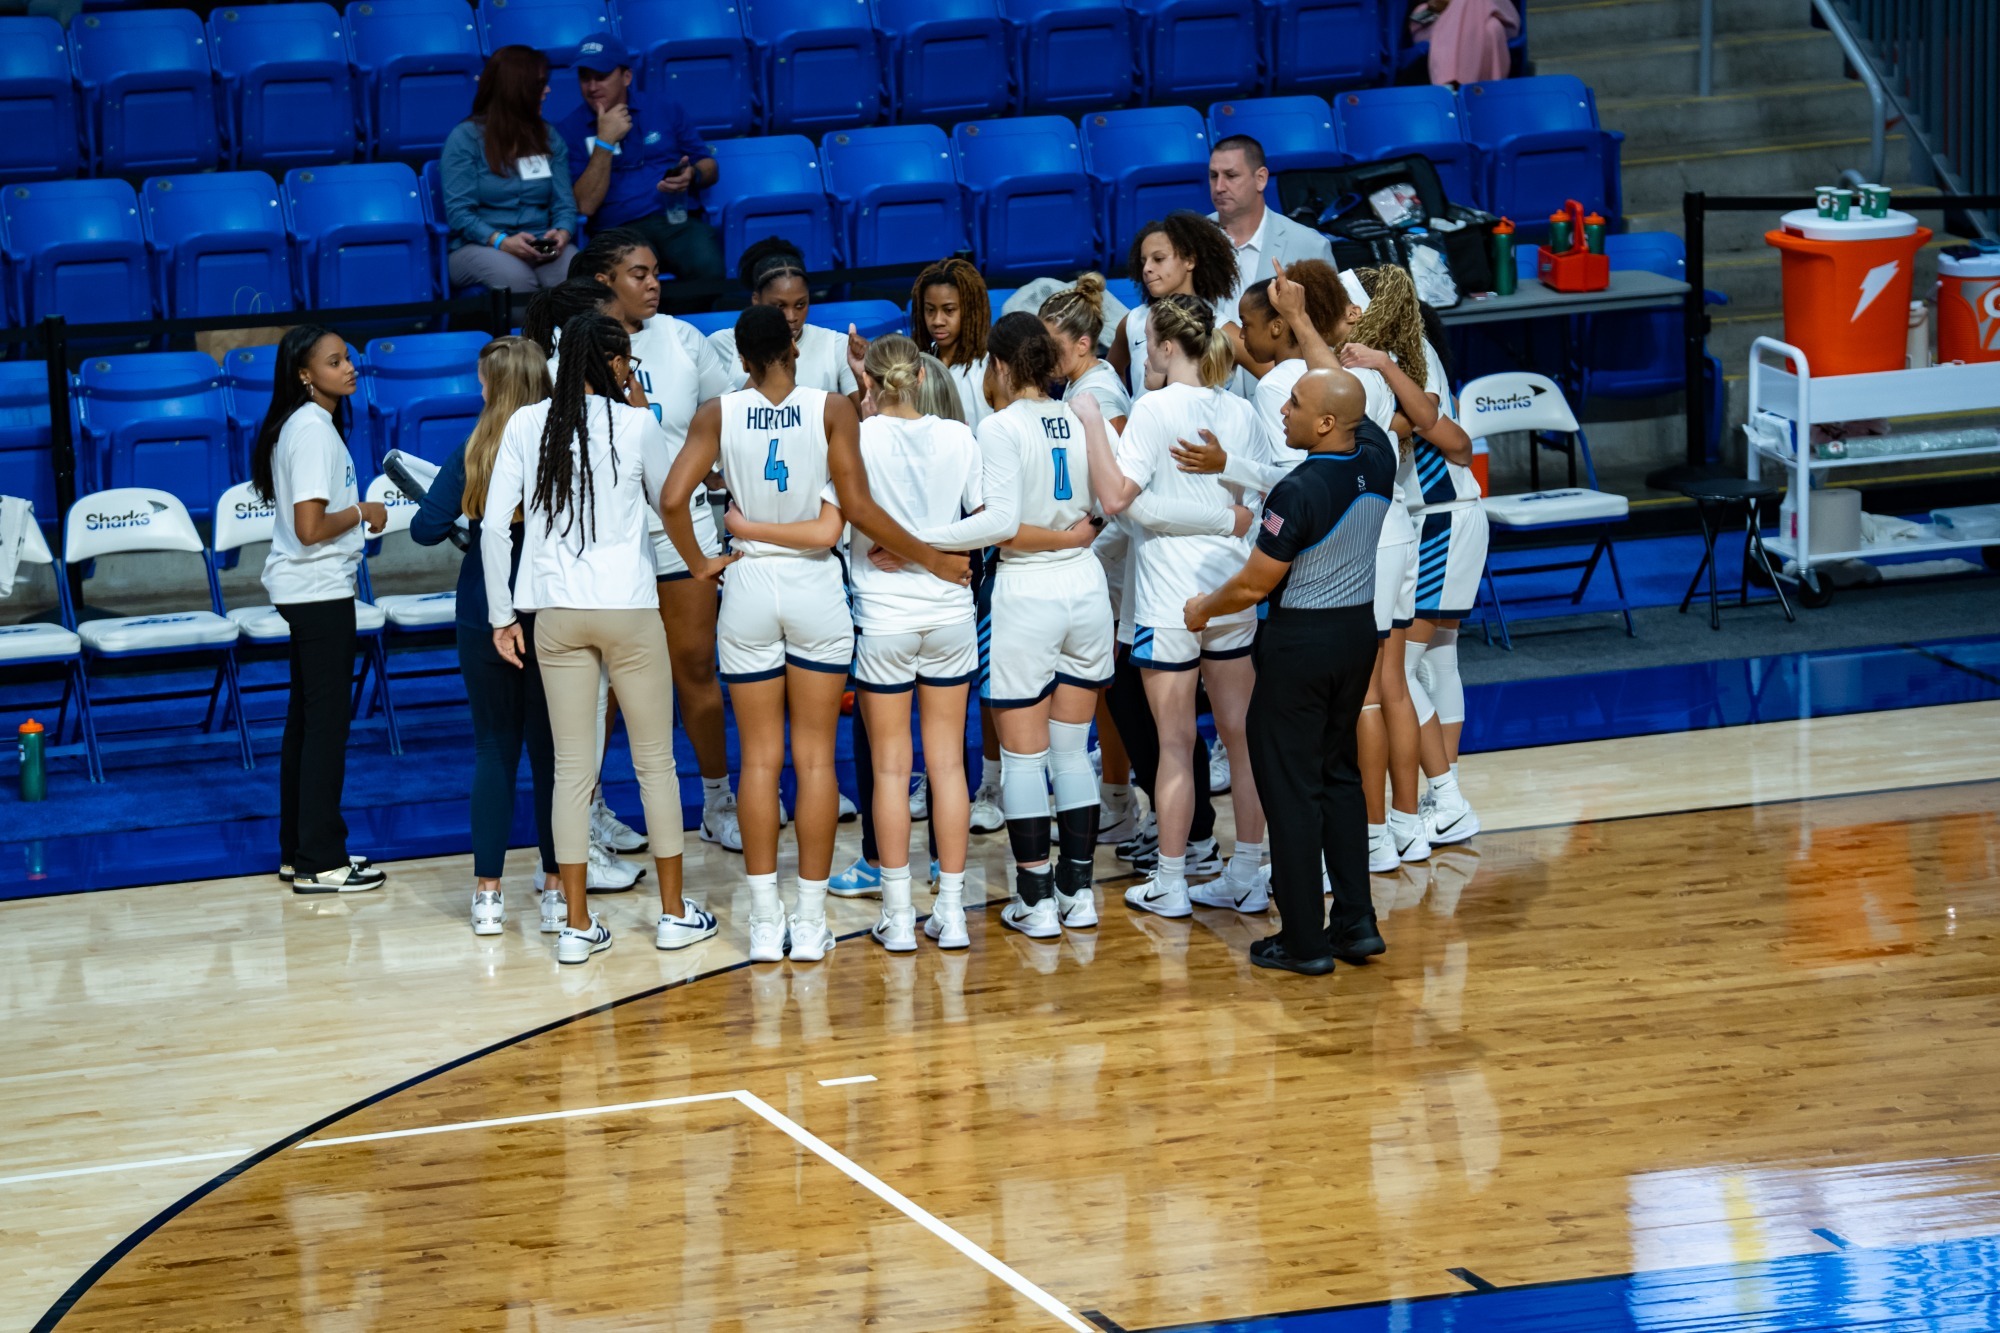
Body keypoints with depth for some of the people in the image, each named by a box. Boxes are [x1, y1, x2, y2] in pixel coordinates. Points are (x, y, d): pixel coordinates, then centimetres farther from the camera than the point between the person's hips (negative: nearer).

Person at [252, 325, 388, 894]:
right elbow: (311, 528, -24)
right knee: (327, 721, -4)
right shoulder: (313, 432, -19)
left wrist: (357, 512, 6)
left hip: (302, 589, 10)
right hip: (320, 590, -10)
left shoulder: (304, 425, 12)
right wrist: (361, 513, -10)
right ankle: (320, 862, 0)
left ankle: (299, 849, 22)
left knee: (306, 718, 15)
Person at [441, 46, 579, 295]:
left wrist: (562, 234, -14)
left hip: (540, 246, 3)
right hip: (479, 246, -3)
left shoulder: (549, 137, 16)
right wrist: (502, 242, -23)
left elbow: (564, 204, 10)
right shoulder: (465, 137, 1)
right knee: (516, 277, -39)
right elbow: (458, 212, -7)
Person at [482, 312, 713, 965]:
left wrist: (502, 615, 5)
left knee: (571, 769, 5)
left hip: (556, 615, 2)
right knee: (656, 761, 10)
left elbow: (494, 526, -2)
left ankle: (577, 924, 5)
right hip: (628, 607, -2)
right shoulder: (635, 425, -5)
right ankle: (674, 912, 16)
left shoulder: (526, 425, 1)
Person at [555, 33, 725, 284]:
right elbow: (585, 206, 0)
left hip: (679, 222, 2)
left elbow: (709, 166, 22)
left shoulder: (666, 111, 19)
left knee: (708, 267, -34)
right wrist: (605, 142, -5)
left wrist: (692, 176, -2)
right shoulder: (570, 131, 11)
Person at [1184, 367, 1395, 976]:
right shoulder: (1377, 462, -7)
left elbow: (1253, 585, -15)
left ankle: (1304, 940, 7)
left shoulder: (1298, 492, -26)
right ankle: (1356, 921, 19)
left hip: (1301, 640, -7)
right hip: (1360, 629, 7)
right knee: (1340, 774, 19)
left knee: (1292, 786, 3)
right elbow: (1361, 414, 18)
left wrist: (1204, 607, 3)